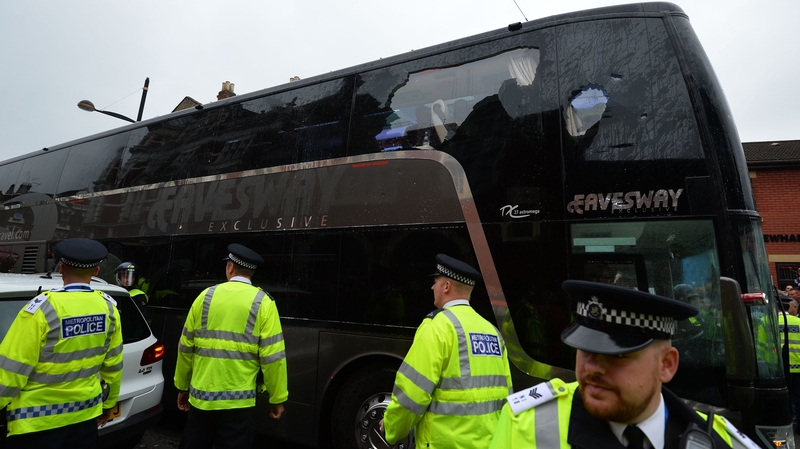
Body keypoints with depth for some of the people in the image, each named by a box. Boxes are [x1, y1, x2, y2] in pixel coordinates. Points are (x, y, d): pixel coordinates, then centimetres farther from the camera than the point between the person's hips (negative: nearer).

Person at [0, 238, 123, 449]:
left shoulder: (43, 308, -19)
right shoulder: (108, 306, -6)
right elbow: (113, 363, 4)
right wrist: (109, 402, 17)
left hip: (37, 421, -3)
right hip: (86, 413, 4)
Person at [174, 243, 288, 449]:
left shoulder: (205, 296, 1)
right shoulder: (263, 303, -9)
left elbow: (186, 348, 6)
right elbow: (272, 356, -12)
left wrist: (182, 386, 19)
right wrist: (277, 398, -1)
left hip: (201, 396, 3)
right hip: (238, 400, -3)